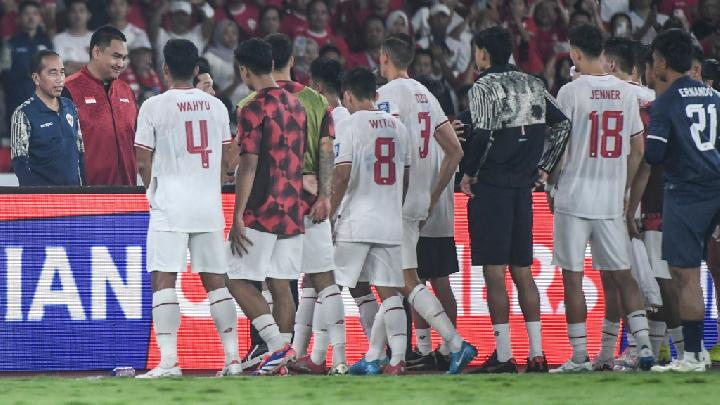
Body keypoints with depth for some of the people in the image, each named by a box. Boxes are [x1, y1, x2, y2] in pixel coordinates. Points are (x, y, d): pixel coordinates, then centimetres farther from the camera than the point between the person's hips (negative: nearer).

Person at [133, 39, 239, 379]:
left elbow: (143, 163, -3)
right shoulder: (216, 106, 8)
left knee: (163, 280, -5)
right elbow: (225, 160, 14)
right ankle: (233, 357, 8)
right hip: (210, 203, 5)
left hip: (170, 205, -5)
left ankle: (169, 361, -15)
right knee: (215, 280, 10)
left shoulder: (154, 106, -6)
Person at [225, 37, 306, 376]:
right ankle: (280, 359, 6)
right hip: (292, 210, 7)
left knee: (238, 279, -2)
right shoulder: (296, 106, 12)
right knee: (280, 285, 8)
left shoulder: (253, 109, -11)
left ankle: (277, 343, -15)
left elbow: (249, 166, -16)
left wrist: (238, 216, -15)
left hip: (261, 211, -7)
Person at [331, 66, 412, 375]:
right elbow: (405, 179, 14)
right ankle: (397, 358, -5)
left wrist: (329, 214, -7)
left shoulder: (349, 125, -8)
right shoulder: (397, 127, 11)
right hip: (390, 223, 5)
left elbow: (343, 176, -14)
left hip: (355, 223, -5)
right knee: (389, 292, 5)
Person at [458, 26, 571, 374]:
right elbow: (562, 125, 14)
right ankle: (537, 354, 8)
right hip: (523, 188, 7)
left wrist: (469, 173, -7)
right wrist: (543, 167, 18)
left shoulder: (484, 88, -9)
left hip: (491, 188, -7)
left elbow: (483, 135, -20)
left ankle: (503, 355, -6)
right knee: (523, 271, 11)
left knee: (494, 273, -4)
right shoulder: (532, 85, 12)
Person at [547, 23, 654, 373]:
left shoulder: (571, 92, -10)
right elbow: (638, 150, 9)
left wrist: (553, 178, 8)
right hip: (611, 200, 5)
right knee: (622, 275, 11)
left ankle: (580, 355, 1)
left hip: (574, 197, -4)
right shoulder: (626, 92, 5)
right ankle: (643, 343, 0)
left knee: (572, 278, 2)